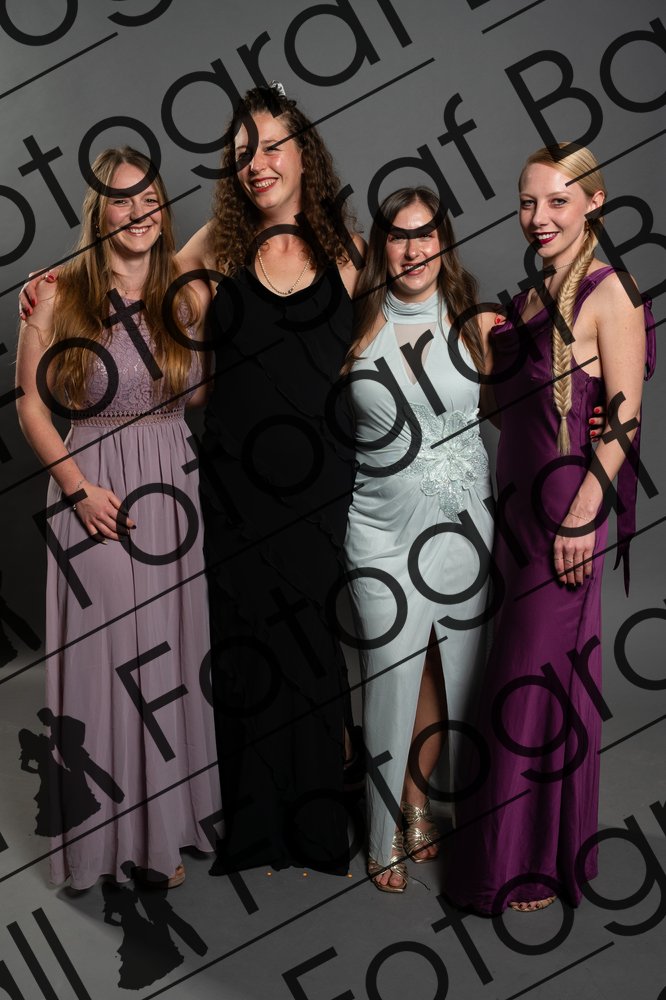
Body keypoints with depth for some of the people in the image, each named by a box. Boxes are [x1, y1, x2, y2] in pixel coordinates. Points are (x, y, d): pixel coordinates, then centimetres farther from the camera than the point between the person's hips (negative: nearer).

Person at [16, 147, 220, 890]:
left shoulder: (190, 296, 5)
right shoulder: (57, 297, -3)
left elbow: (204, 394, 11)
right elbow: (31, 405, -2)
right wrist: (77, 485, -11)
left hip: (169, 490, 3)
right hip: (90, 491, -3)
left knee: (164, 653, 10)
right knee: (98, 653, 3)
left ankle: (163, 828, 25)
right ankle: (103, 833, 20)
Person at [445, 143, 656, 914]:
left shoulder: (608, 293, -10)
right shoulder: (533, 294, 13)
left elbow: (625, 414, -15)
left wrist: (583, 513, -19)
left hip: (569, 505, -8)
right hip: (520, 502, 8)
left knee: (539, 673, 0)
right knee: (518, 667, 14)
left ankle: (536, 863, 16)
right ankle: (511, 843, 29)